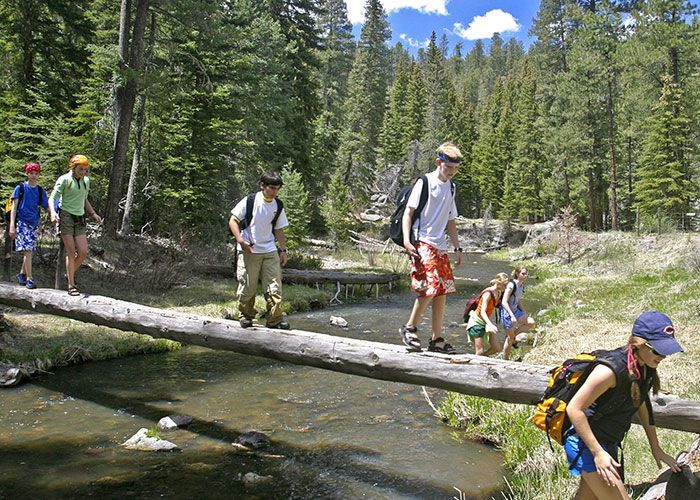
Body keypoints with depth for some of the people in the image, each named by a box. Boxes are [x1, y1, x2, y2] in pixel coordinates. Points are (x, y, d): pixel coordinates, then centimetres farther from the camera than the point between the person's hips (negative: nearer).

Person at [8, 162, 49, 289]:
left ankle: (22, 274, 25)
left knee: (29, 251, 8)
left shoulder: (40, 191, 10)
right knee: (27, 250, -13)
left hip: (34, 224, 4)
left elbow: (47, 207, 9)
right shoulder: (20, 188, 0)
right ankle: (29, 279, -13)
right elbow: (14, 207, -2)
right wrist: (12, 225, -10)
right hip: (22, 222, -4)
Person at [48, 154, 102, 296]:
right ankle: (71, 285, 0)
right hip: (66, 216, -5)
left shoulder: (86, 181, 13)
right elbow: (51, 198, -10)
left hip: (79, 218, 5)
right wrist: (53, 212, -28)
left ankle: (70, 274, 22)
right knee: (71, 252, -8)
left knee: (83, 252, -4)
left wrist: (93, 214, 14)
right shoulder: (64, 179, -5)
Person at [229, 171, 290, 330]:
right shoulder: (250, 200, -6)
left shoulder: (278, 206, 7)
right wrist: (241, 241, -17)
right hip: (248, 251, -3)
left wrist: (283, 250, 8)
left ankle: (275, 319, 6)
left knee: (274, 286, -2)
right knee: (247, 286, 3)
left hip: (270, 251, 4)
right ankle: (246, 316, 22)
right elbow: (233, 221, -5)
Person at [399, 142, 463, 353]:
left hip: (441, 246, 8)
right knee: (430, 287, -18)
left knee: (442, 291, 6)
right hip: (423, 242, -8)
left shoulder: (450, 187, 18)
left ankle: (436, 340, 14)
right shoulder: (425, 182, -3)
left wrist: (457, 248, 20)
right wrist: (406, 240, -21)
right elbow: (408, 212, -8)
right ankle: (409, 328, 0)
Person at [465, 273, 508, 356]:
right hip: (477, 322, -8)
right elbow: (482, 312, -31)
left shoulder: (499, 293, 3)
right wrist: (490, 325, -44)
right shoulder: (488, 293, -22)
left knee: (496, 348, 2)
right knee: (479, 352, -11)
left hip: (486, 322, 8)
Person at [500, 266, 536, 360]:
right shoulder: (511, 285, -20)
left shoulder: (522, 286, 5)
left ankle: (514, 334, 10)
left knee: (531, 323, -11)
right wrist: (512, 315, -30)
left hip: (516, 310, 7)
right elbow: (504, 302, -24)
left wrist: (525, 313, 13)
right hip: (507, 312, -7)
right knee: (510, 337, 1)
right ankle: (505, 360, 16)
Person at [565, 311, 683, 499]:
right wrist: (597, 453, -25)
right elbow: (574, 409, -26)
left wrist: (655, 448, 18)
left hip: (608, 443, 9)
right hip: (584, 442, -8)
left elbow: (642, 404, 15)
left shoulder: (646, 367, -2)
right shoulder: (611, 369, -28)